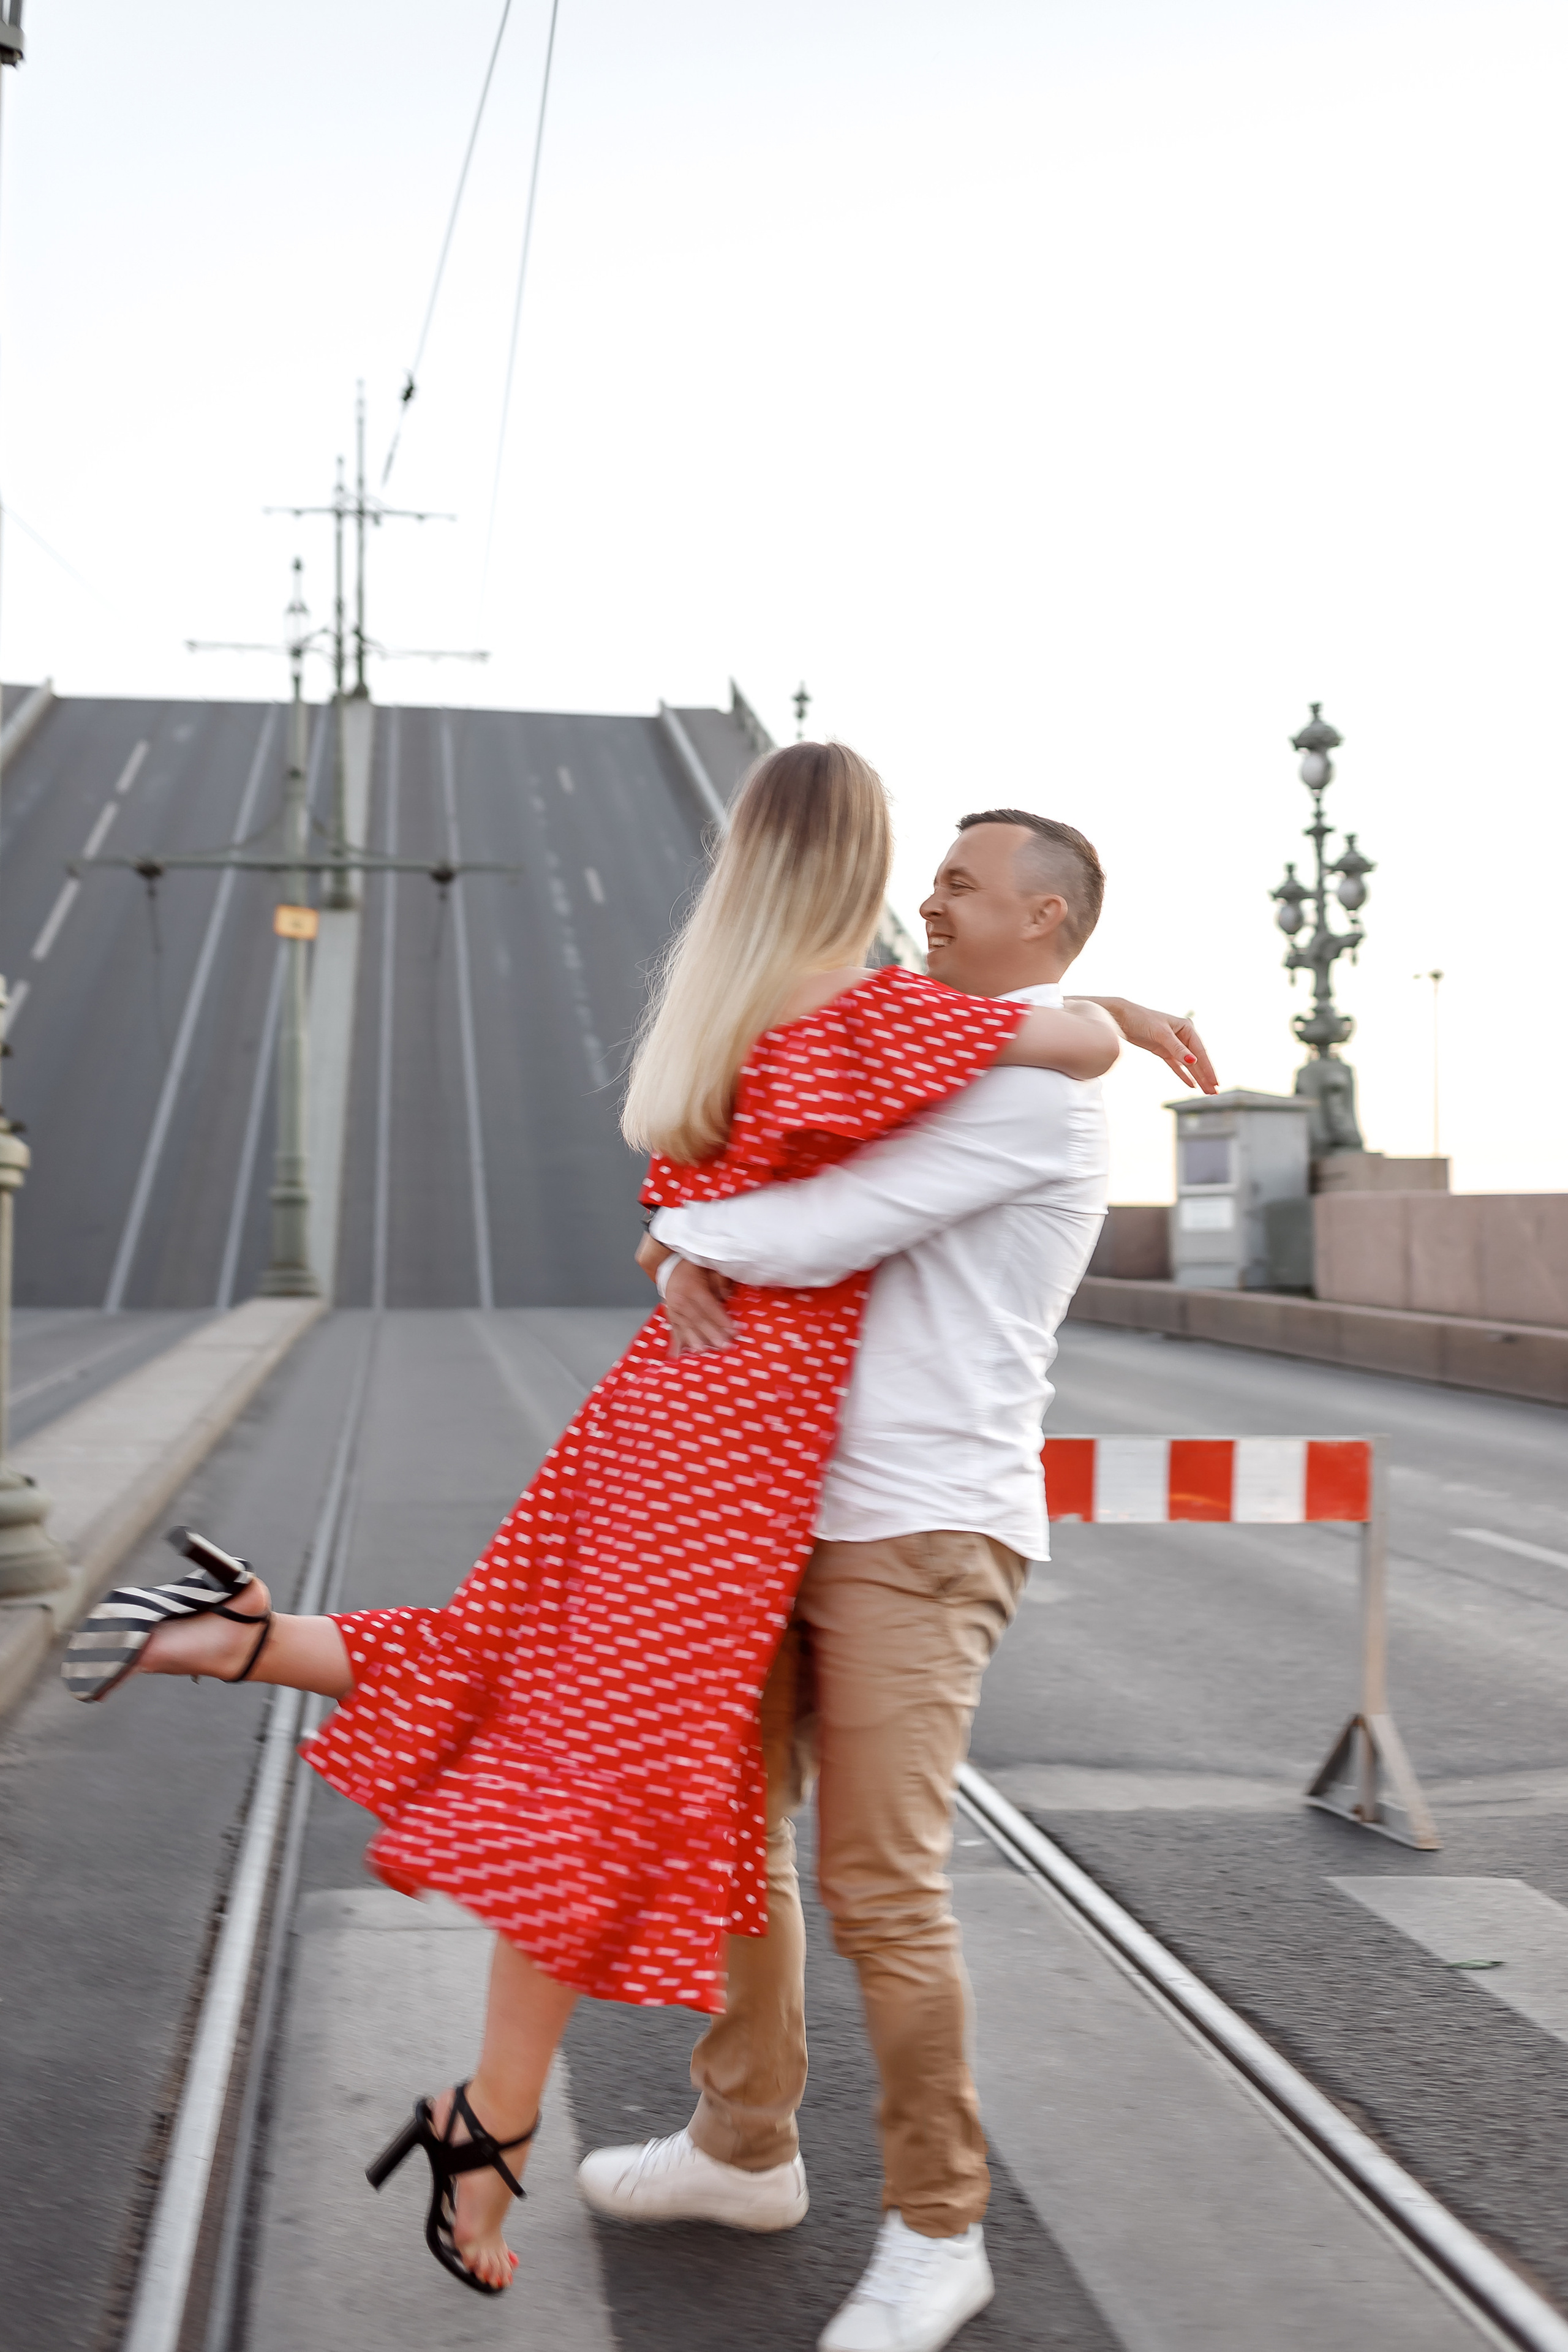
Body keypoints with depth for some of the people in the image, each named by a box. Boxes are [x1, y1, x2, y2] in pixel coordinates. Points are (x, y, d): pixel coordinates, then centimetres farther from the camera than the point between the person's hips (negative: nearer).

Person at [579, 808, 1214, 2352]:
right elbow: (775, 1191, 19)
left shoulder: (1037, 1083, -14)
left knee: (882, 1890, -10)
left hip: (922, 1539, -10)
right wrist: (692, 1258, -5)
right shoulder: (930, 1077, 20)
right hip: (803, 1519, 10)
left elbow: (824, 1235, -22)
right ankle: (744, 2147, 32)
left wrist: (679, 1231, -3)